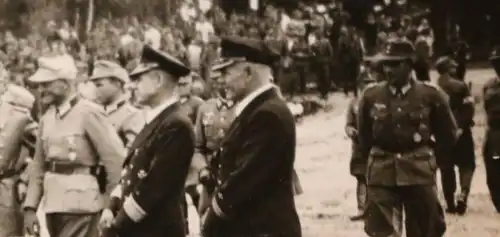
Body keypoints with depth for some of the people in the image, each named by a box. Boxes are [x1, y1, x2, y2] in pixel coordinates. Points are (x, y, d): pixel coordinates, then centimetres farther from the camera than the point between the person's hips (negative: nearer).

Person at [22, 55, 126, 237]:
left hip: (80, 205, -7)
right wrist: (30, 207, 8)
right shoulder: (47, 118, 9)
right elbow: (39, 165, 13)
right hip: (52, 204, 7)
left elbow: (115, 156, -13)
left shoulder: (88, 113, -12)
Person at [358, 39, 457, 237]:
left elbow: (447, 134, 8)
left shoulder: (430, 95, -4)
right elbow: (364, 136, 13)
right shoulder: (371, 96, 0)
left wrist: (433, 161, 8)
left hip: (420, 173, 0)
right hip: (381, 174, 0)